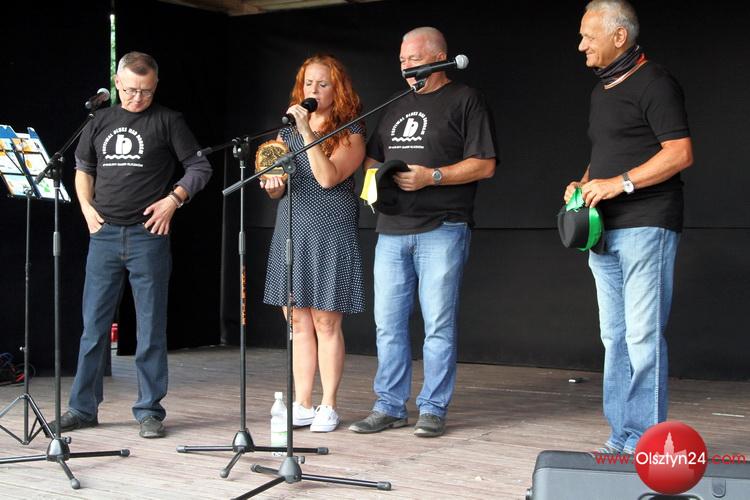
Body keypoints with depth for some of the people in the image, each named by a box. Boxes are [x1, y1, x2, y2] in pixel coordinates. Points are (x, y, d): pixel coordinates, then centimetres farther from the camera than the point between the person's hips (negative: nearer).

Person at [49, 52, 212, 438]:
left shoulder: (167, 121, 2)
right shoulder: (101, 122, 12)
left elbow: (199, 168, 3)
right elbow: (83, 168, 23)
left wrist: (173, 199, -9)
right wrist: (87, 208, 9)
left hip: (148, 236, -3)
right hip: (104, 234, 3)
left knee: (151, 328, 1)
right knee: (94, 325, 7)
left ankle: (149, 411, 8)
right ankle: (82, 407, 15)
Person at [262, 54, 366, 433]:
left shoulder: (350, 133, -1)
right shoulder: (288, 131, 16)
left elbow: (328, 177, -17)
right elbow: (274, 191, 19)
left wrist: (308, 132, -18)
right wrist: (273, 184, -4)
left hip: (330, 234, -5)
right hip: (290, 231, 5)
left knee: (326, 322, -4)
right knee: (298, 323, 5)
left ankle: (328, 407, 4)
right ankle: (301, 406, 10)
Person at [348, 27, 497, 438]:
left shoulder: (465, 101, 2)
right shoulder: (395, 108, 21)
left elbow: (484, 165, -6)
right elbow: (372, 158, 28)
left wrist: (431, 176, -16)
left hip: (441, 230, -6)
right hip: (392, 230, 6)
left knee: (438, 324, -3)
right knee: (388, 323, 6)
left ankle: (433, 409, 5)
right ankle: (390, 407, 14)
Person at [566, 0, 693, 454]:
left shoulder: (654, 84, -8)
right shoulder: (602, 91, 20)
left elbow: (681, 153, -15)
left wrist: (620, 183, -19)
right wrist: (584, 184, 9)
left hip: (646, 226, -9)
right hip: (606, 230, 9)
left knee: (642, 335, -10)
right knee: (615, 337, 10)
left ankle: (645, 442, -6)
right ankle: (622, 437, 16)